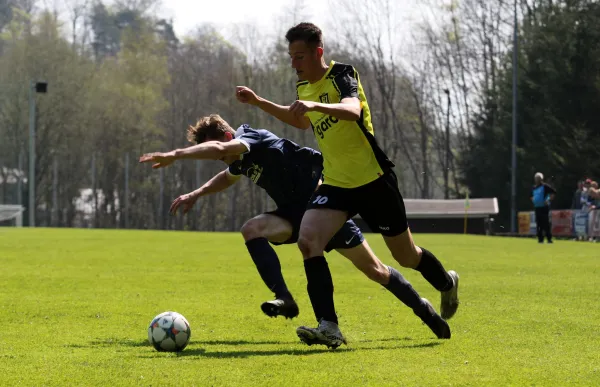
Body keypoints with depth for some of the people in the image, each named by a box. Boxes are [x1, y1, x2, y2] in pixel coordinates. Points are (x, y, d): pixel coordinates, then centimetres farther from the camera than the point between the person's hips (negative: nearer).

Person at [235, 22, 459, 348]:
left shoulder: (341, 75, -16)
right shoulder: (303, 86, 7)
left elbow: (353, 110, -38)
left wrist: (315, 105, -55)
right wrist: (259, 102, 22)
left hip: (373, 179, -6)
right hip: (336, 183, 6)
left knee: (406, 256, 9)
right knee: (308, 239, -21)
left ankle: (446, 284, 43)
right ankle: (329, 326, -23)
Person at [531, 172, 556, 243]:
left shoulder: (545, 186, -6)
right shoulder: (534, 188, 15)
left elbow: (553, 192, -9)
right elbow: (532, 196, 32)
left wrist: (549, 200, -16)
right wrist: (533, 200, 10)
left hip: (544, 207, -7)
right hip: (537, 208, 7)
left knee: (546, 223, -9)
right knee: (538, 224, 7)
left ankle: (549, 239, -6)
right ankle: (540, 239, 12)